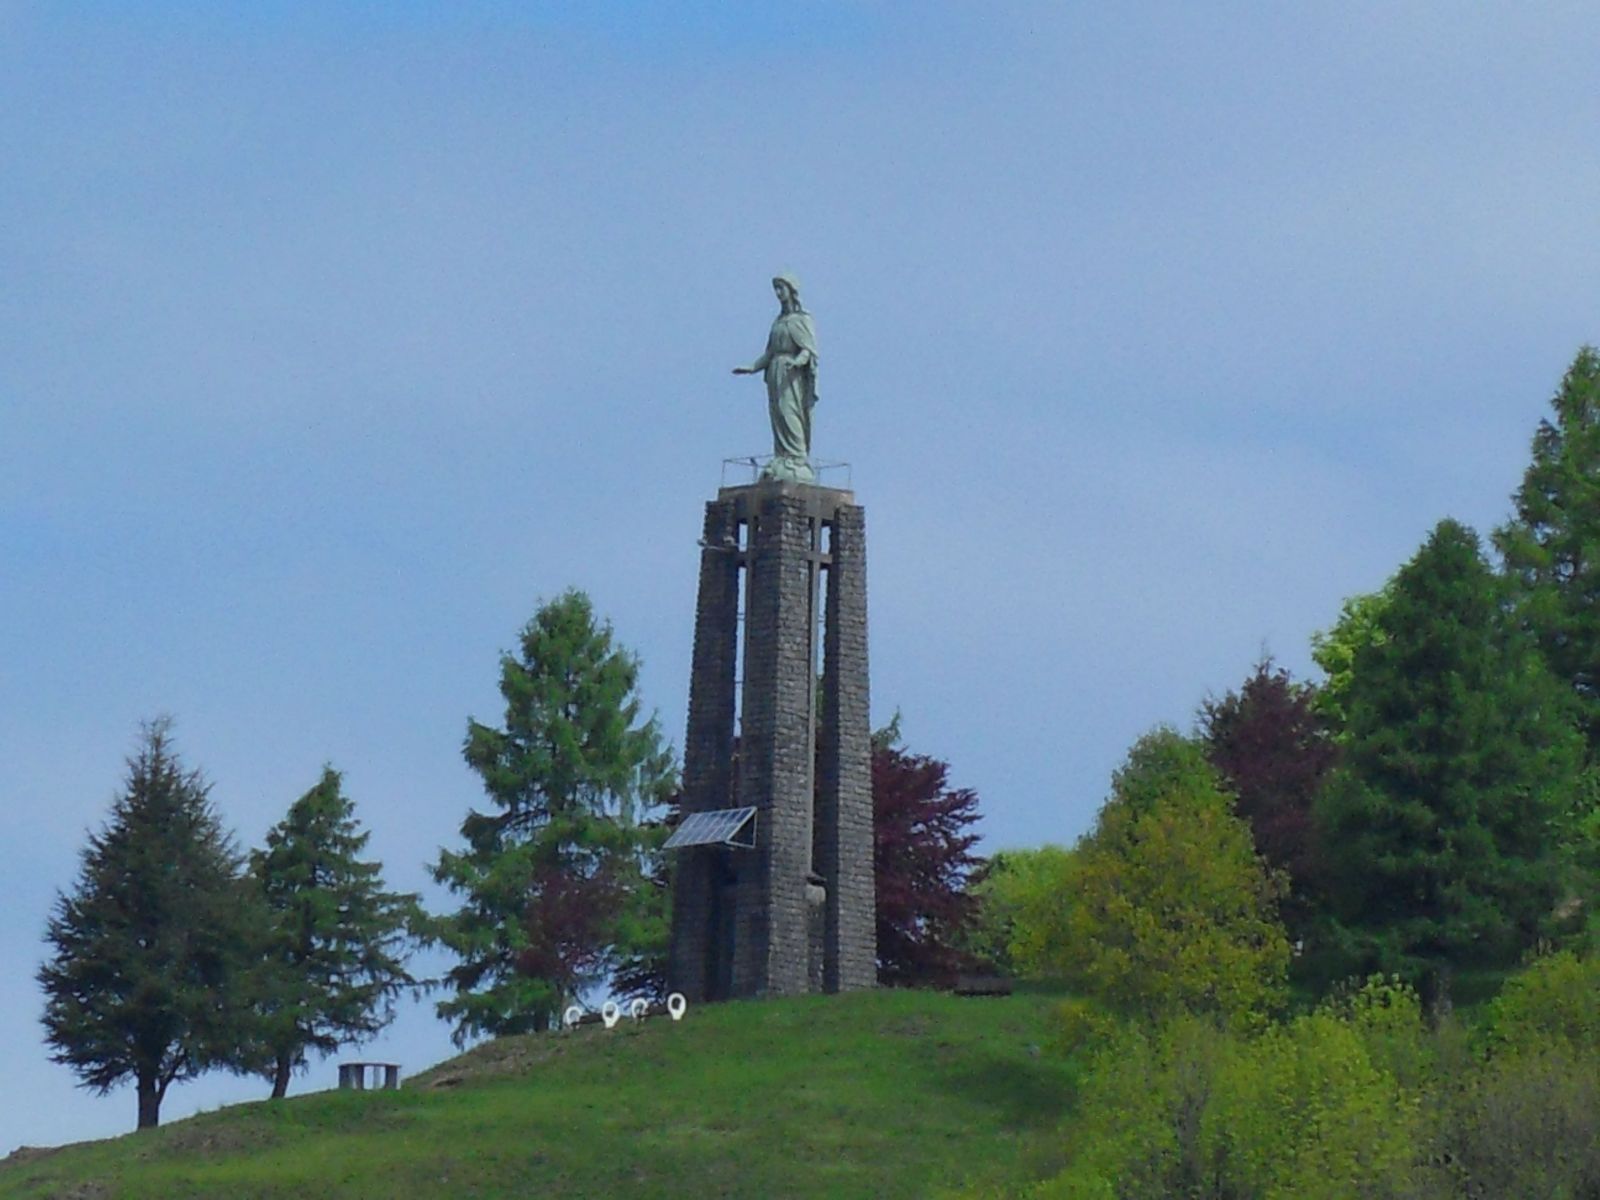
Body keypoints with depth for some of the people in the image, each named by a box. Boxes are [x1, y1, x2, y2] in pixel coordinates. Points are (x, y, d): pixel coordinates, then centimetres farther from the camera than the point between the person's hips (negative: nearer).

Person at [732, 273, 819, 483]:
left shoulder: (802, 319, -2)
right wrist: (752, 368, 12)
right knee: (777, 415, 0)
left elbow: (808, 348, -10)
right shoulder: (778, 321, 19)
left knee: (789, 413, -17)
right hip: (775, 372, 8)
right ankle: (782, 460, -3)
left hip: (792, 374, -8)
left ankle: (798, 460, -20)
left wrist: (797, 361, -30)